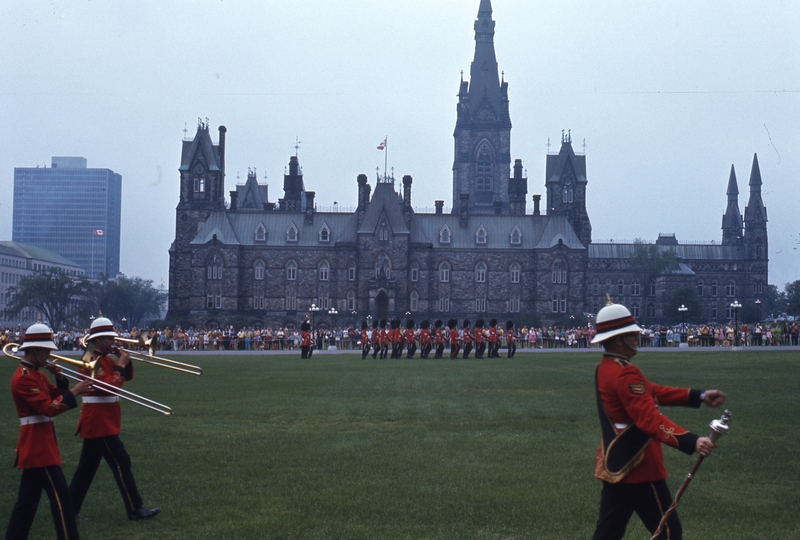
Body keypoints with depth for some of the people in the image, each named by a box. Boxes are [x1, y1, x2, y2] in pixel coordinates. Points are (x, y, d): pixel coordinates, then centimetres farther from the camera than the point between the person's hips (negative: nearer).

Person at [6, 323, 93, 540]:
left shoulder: (36, 374, 15)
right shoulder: (23, 377, -17)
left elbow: (55, 396, 15)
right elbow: (49, 408, -24)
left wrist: (60, 379, -1)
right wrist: (73, 392, -22)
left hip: (37, 444, 10)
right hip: (37, 445, -10)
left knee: (28, 498, 14)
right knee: (60, 496, -10)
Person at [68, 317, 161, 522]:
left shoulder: (106, 359, 14)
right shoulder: (91, 361, -16)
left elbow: (127, 376, 16)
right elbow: (108, 386, -26)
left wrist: (126, 362, -1)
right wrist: (120, 365, -19)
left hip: (103, 422, 10)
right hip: (99, 422, -10)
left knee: (87, 466, 13)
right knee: (121, 462, -9)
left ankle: (70, 507, 19)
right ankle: (135, 510, -7)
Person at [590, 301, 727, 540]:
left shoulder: (606, 368, 10)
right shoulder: (624, 374, -22)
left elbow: (653, 392, 13)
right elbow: (650, 419, -32)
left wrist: (700, 396, 9)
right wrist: (691, 442, -41)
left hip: (615, 466, 10)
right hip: (637, 467, -10)